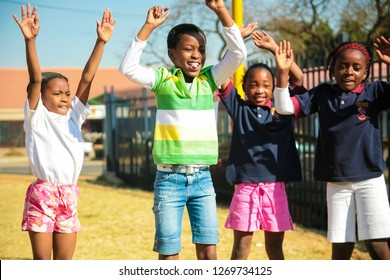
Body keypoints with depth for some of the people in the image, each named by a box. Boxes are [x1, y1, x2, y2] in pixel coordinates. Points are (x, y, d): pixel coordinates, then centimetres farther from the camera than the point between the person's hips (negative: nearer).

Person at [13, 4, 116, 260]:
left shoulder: (74, 117, 9)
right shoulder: (37, 117, -3)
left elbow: (87, 77, 3)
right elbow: (35, 78, -16)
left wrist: (101, 41, -3)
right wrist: (30, 40, -29)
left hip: (69, 196, 5)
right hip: (42, 195, -5)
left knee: (65, 261, 9)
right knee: (42, 260, 1)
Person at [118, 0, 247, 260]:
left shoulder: (209, 79, 4)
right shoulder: (162, 79, -2)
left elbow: (238, 53, -7)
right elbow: (128, 67, -17)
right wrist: (148, 27, -19)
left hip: (202, 178, 2)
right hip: (169, 178, -2)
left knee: (208, 251, 2)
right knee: (169, 254, 3)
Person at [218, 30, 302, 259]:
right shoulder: (239, 107, 5)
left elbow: (298, 79, 0)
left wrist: (275, 49, -3)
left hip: (275, 186, 1)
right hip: (245, 186, -1)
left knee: (275, 244, 10)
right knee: (242, 244, 4)